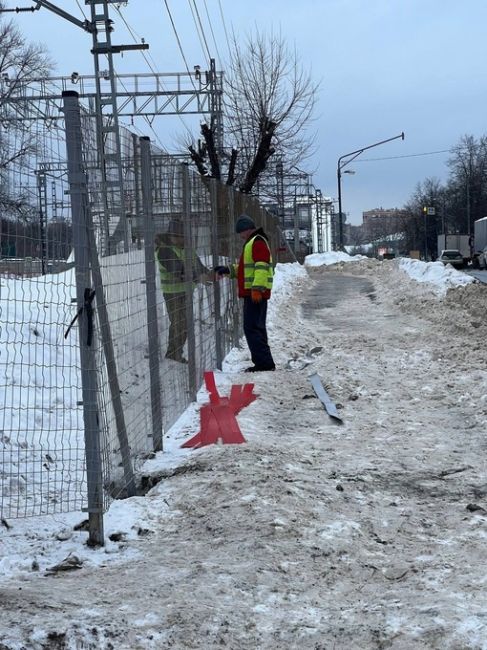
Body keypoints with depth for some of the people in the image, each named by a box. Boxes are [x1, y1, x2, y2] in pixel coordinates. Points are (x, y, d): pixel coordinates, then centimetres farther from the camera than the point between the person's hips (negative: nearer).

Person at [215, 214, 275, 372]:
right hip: (252, 293, 11)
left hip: (255, 294, -11)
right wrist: (228, 270, 25)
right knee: (256, 328, 13)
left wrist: (257, 288, -27)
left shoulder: (258, 242, -10)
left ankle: (265, 362, -14)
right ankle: (263, 362, 18)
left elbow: (261, 267, -21)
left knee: (252, 328, -13)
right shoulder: (251, 243, 24)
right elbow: (245, 268, 34)